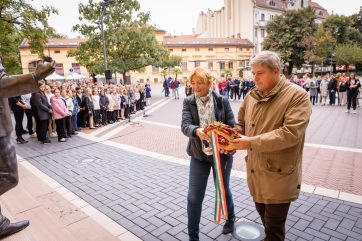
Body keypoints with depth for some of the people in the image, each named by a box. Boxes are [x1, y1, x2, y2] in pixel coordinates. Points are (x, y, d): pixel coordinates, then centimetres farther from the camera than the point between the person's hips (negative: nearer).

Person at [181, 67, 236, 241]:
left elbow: (232, 126, -5)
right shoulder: (188, 102, -2)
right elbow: (185, 125, -17)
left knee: (223, 190, 18)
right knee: (194, 196, 2)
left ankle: (230, 218, 49)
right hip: (199, 155, 1)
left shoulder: (222, 101, -4)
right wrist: (197, 131, -39)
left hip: (221, 153, 0)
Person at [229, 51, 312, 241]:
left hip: (278, 176, -6)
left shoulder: (297, 96, -15)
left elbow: (291, 133, -26)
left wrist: (252, 142, -28)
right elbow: (241, 123, 12)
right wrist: (232, 139, -10)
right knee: (262, 213, 26)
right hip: (255, 171, 7)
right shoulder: (252, 95, 5)